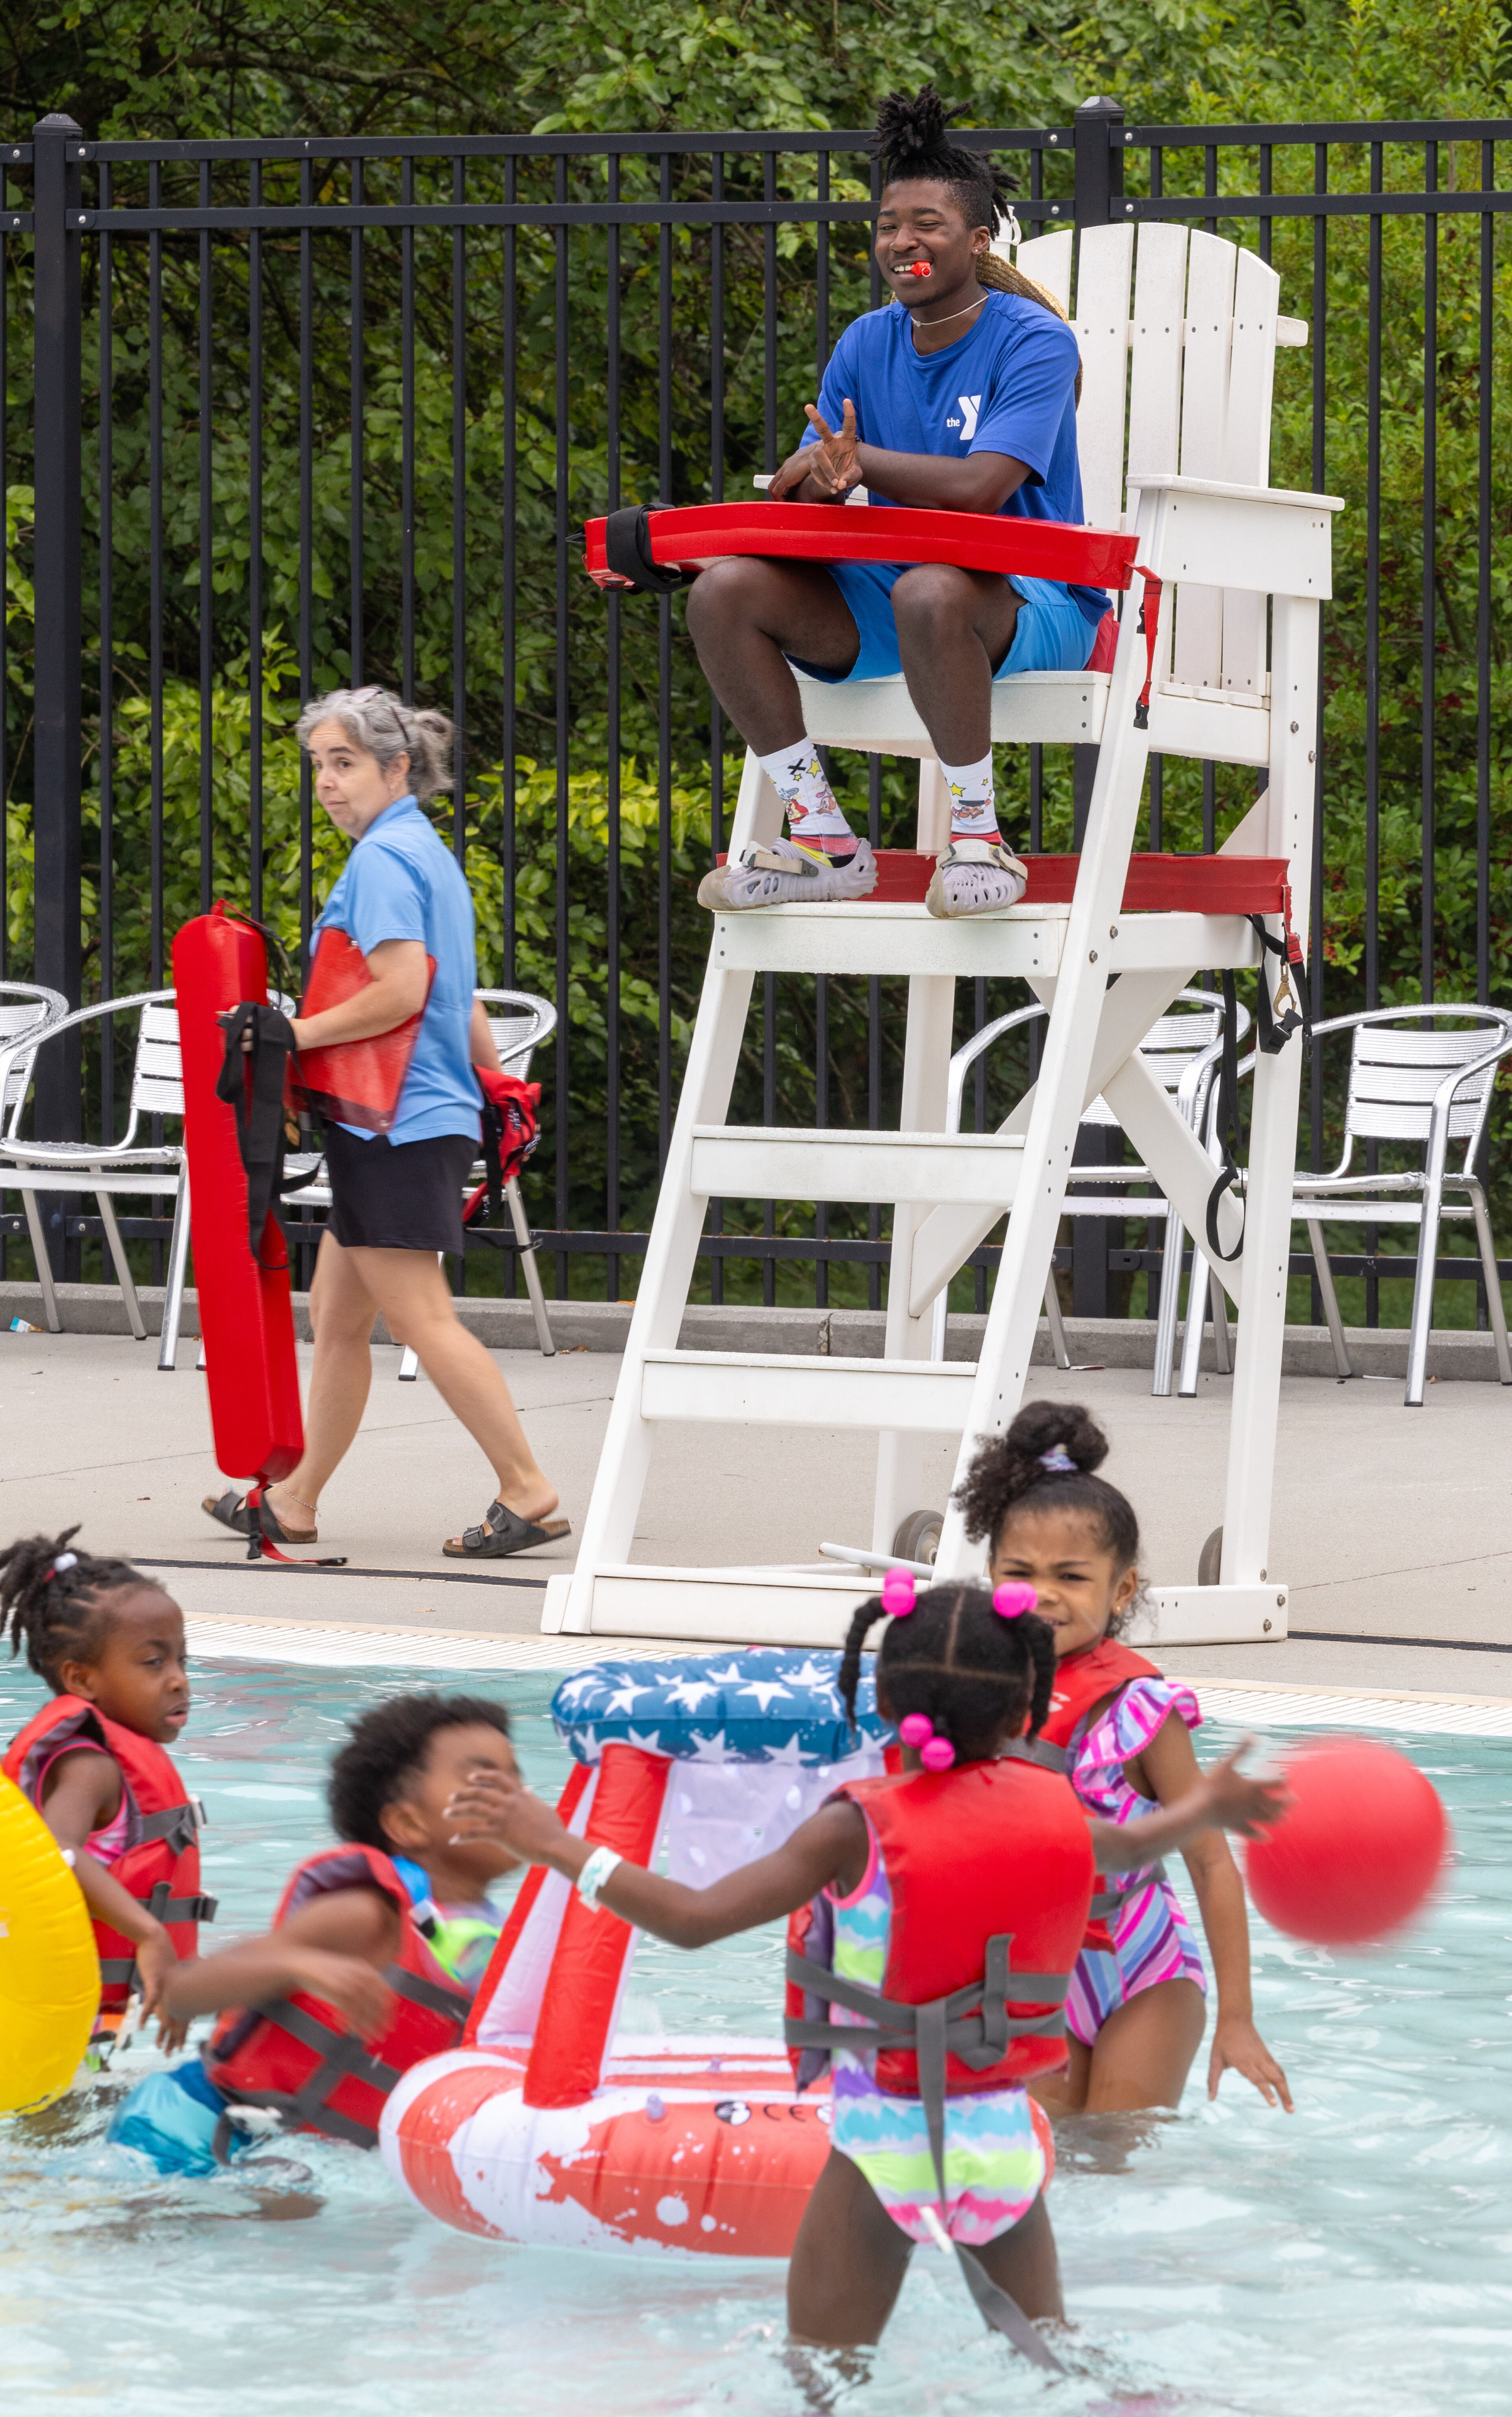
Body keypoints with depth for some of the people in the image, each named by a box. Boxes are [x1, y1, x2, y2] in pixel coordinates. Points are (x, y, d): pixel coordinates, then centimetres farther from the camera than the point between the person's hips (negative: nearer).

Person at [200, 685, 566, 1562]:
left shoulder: (383, 859, -13)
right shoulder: (431, 856, 18)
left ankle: (528, 1492, -9)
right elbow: (462, 1000, 23)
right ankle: (296, 1503, 18)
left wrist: (296, 1034, -16)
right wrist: (500, 1092, 27)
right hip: (432, 1115, 10)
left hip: (396, 1125, -10)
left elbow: (402, 989, -23)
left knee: (422, 1317, -9)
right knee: (336, 1314, 13)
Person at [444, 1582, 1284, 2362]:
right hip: (1004, 2136, 4)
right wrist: (1198, 1811, 49)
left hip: (887, 2141, -4)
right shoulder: (1048, 1807, 0)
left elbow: (697, 1918, -23)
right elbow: (1119, 1847, 26)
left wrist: (559, 1848, -16)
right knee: (1049, 2364, 22)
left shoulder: (859, 1832, -15)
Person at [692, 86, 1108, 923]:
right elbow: (804, 488, 2)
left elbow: (980, 486, -25)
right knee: (725, 590, -15)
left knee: (929, 593, -41)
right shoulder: (867, 345, 9)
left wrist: (851, 461, -15)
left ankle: (978, 834, -23)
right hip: (886, 597, 6)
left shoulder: (1034, 342, -10)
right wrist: (825, 481, -24)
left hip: (1030, 604, -6)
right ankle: (824, 841, -9)